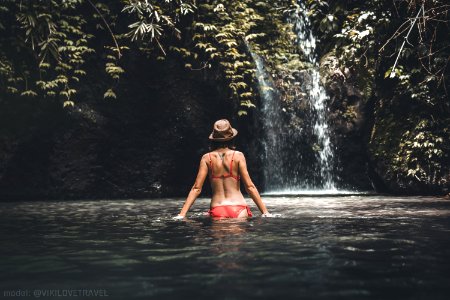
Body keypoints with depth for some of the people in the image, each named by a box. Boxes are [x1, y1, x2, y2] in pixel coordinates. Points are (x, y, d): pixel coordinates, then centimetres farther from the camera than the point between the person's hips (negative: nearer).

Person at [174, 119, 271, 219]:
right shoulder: (238, 156, 1)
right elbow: (249, 186, -3)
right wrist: (265, 211, 2)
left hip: (217, 211, 1)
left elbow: (196, 188, 0)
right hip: (238, 210, -1)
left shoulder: (207, 158, 4)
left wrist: (182, 214, 2)